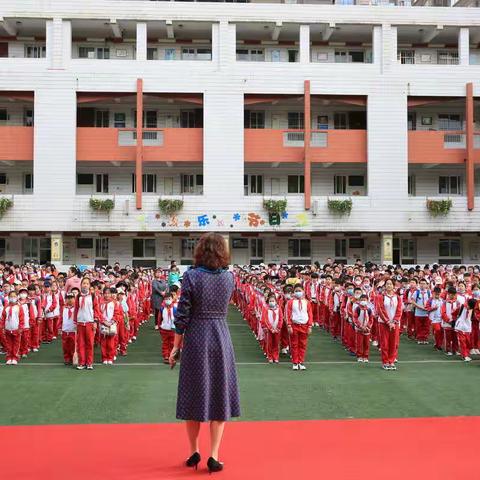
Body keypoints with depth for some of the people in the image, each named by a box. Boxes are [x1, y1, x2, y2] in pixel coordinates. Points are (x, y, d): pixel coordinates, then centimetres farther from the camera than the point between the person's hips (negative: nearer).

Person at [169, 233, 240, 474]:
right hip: (220, 339, 2)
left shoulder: (191, 276, -10)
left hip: (195, 339, -2)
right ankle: (214, 456, 6)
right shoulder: (229, 277, 0)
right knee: (219, 396, 7)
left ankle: (194, 452, 20)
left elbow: (182, 315, -10)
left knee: (194, 394, 11)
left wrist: (176, 346, -1)